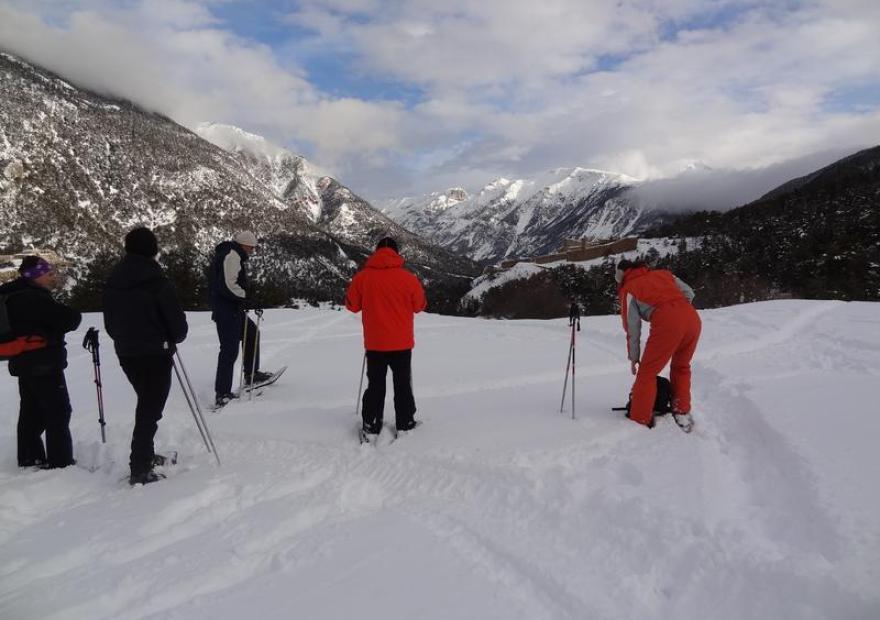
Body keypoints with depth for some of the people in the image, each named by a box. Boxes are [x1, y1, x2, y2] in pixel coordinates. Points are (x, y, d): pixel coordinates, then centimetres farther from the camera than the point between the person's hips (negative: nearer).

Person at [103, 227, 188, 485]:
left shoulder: (112, 282, 3)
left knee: (146, 403, 23)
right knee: (150, 409, 1)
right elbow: (176, 319, -13)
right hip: (155, 354, -7)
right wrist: (175, 338, 7)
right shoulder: (157, 282, -17)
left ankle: (145, 455, 33)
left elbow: (110, 323, 11)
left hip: (125, 353, 7)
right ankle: (139, 469, 2)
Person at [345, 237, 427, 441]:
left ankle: (370, 428, 14)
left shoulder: (362, 277, -8)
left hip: (374, 343, 1)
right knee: (402, 384, 14)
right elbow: (419, 305, 2)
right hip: (401, 343, -1)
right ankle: (404, 424, 21)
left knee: (375, 385, 13)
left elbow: (352, 305, 2)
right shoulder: (408, 278, -11)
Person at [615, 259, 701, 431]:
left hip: (666, 323, -5)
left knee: (647, 373, 6)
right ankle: (683, 413, 28)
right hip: (693, 318, 5)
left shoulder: (628, 289, 16)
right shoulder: (663, 273, 29)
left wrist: (633, 357, 22)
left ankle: (640, 422, 7)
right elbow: (689, 293, 19)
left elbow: (633, 327, 14)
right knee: (681, 367, 26)